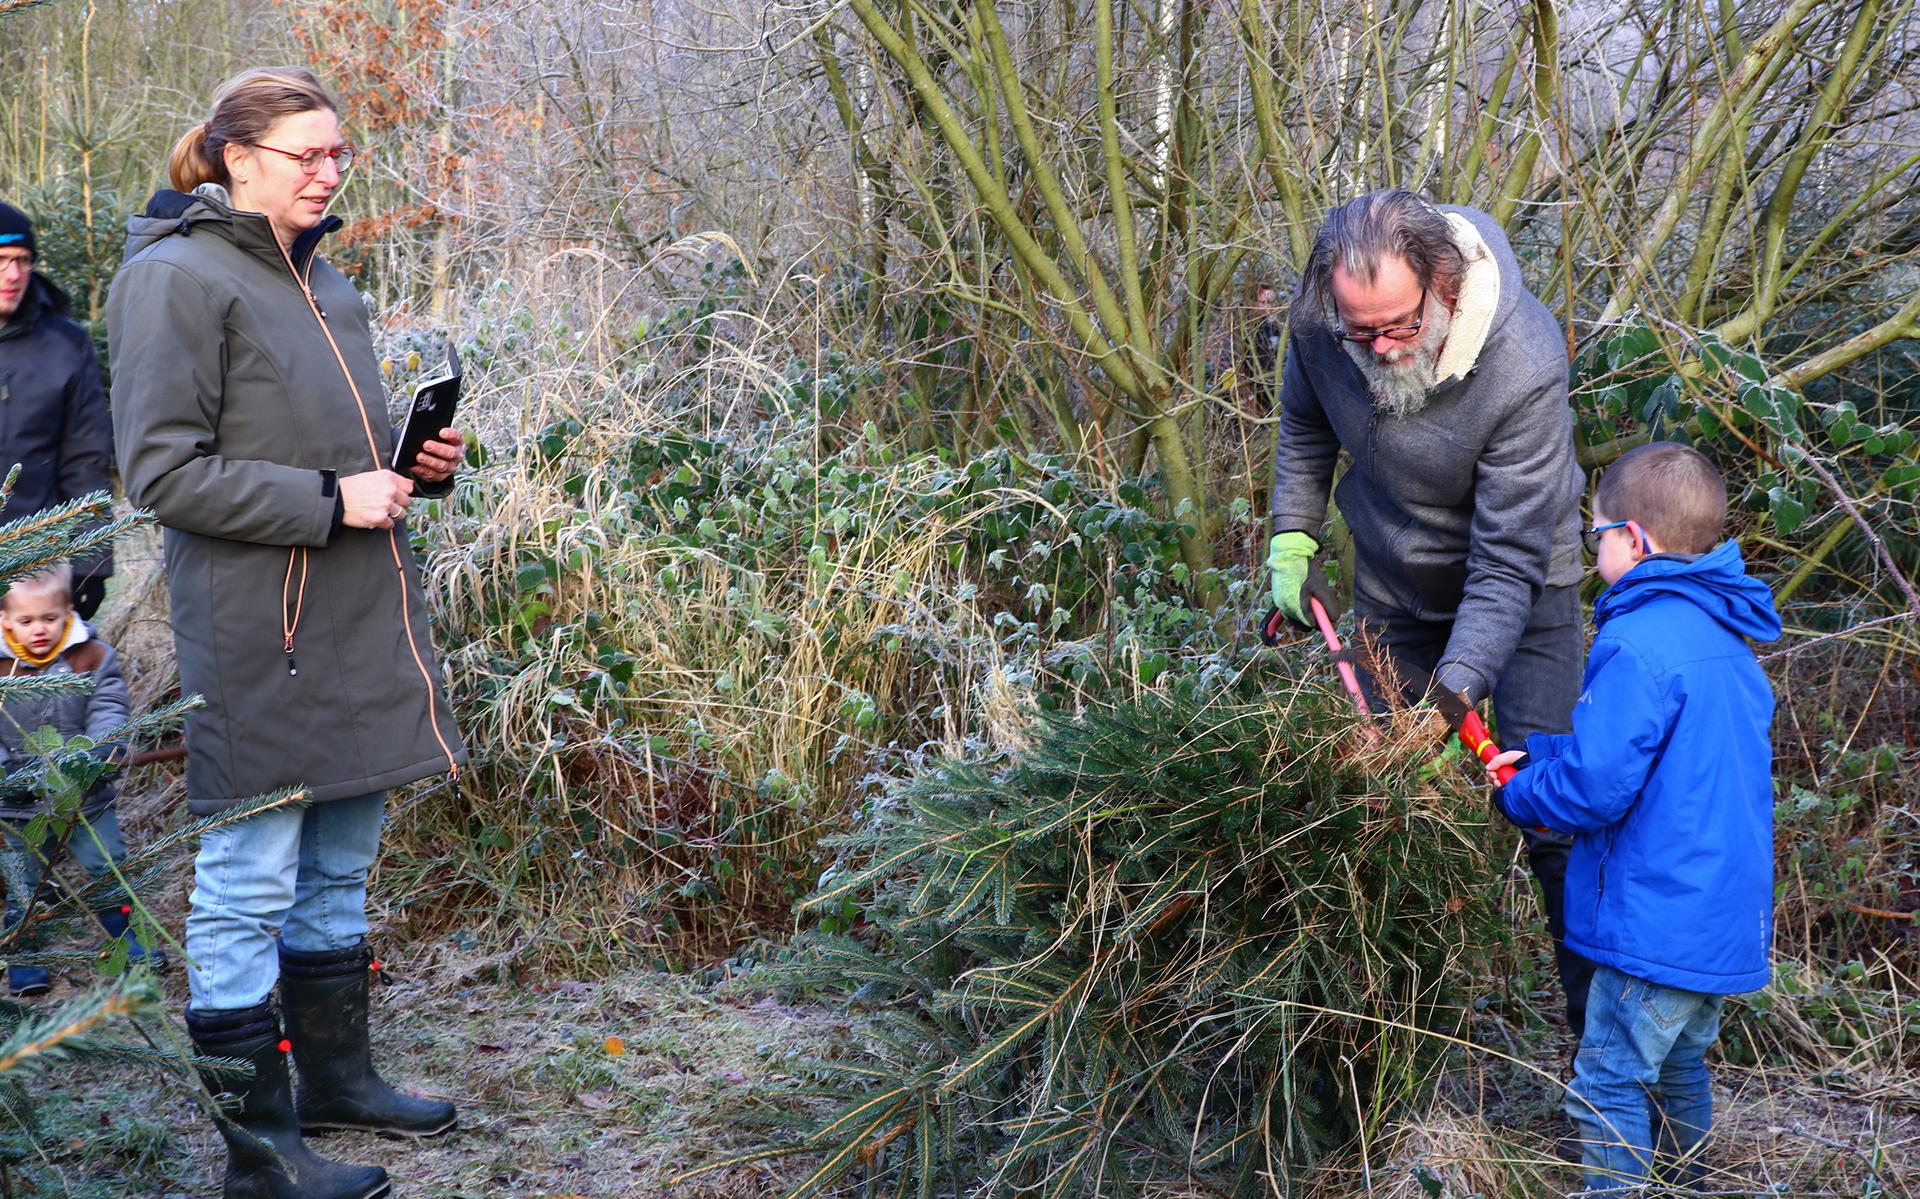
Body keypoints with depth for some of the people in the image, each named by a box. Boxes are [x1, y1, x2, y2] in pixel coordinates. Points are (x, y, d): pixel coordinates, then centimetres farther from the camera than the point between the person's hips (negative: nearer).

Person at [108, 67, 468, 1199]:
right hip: (258, 639, -8)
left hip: (360, 630, 8)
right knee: (248, 890, 0)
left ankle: (339, 1076, 33)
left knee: (338, 872, 18)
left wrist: (418, 463, 6)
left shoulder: (326, 284, 15)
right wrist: (331, 500, -19)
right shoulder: (177, 279, -10)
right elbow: (164, 472, -15)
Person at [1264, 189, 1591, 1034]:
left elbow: (1508, 560, -32)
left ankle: (1602, 1018, 6)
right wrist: (1293, 543, -4)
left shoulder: (1524, 366, -35)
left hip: (1518, 583, -4)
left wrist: (1457, 686, -40)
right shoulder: (1320, 322, -21)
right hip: (1394, 584, 4)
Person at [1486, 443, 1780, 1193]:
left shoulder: (1638, 644, -22)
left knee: (1607, 1087, -1)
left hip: (1661, 922, -10)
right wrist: (1540, 755, 12)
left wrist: (1517, 795, -5)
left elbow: (1592, 786, -24)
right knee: (1677, 1064, 25)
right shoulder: (1722, 635, 9)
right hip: (1728, 908, 10)